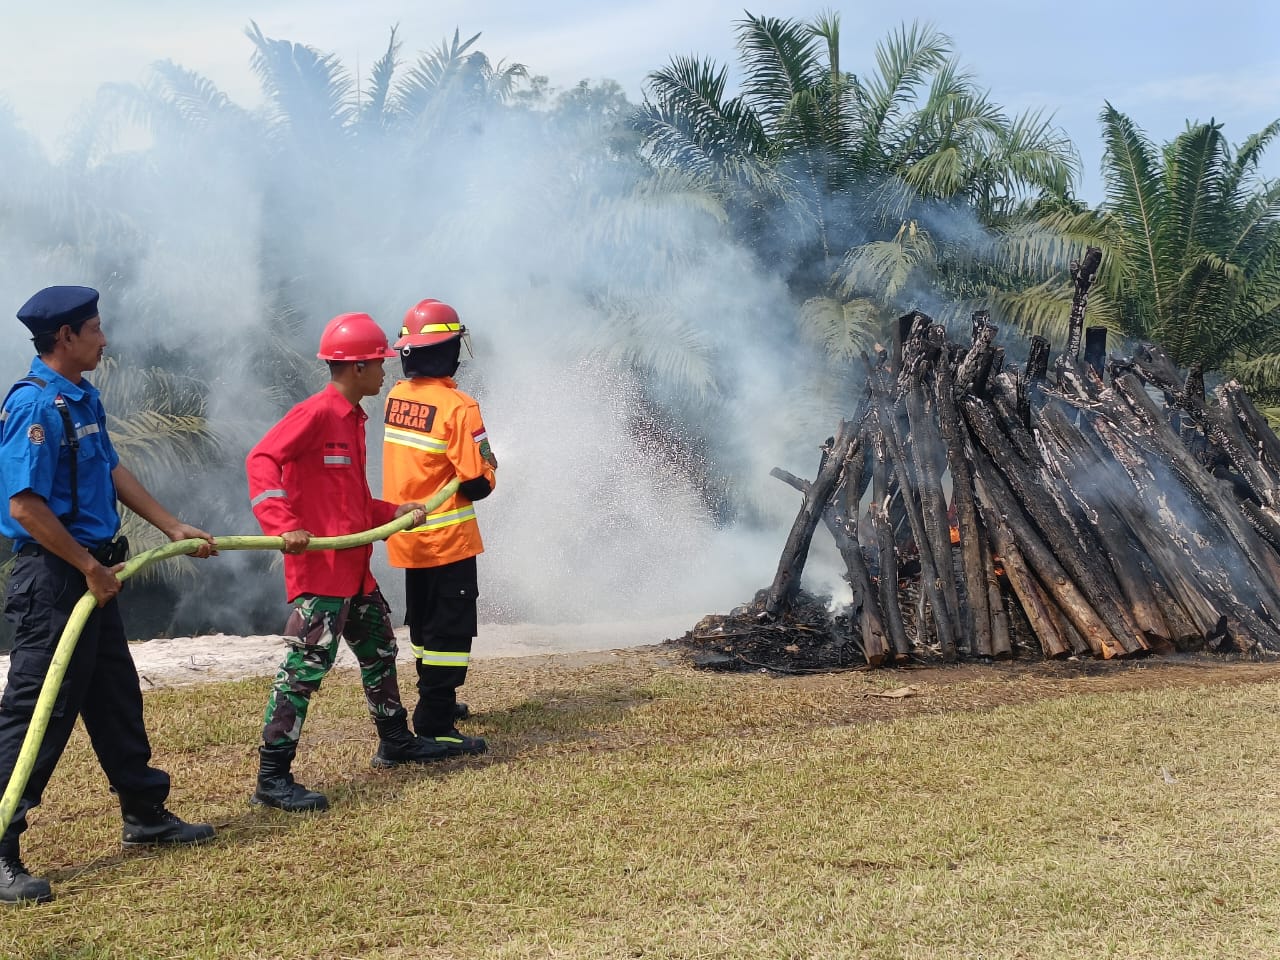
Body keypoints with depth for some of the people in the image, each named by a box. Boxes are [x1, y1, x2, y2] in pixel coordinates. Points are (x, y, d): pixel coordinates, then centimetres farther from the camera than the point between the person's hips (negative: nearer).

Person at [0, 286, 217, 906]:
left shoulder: (84, 397, 9)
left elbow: (111, 471, 18)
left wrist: (173, 527, 17)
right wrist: (89, 568, -17)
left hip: (92, 571, 10)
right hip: (52, 577, -10)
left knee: (117, 697, 18)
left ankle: (145, 815, 32)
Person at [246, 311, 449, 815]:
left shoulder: (352, 419, 16)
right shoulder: (316, 413, -14)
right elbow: (261, 460, -24)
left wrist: (397, 511, 10)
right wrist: (284, 525, -32)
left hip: (355, 567, 10)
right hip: (320, 566, -10)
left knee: (380, 649, 21)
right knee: (307, 665, -10)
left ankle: (396, 742, 39)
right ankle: (272, 778, -4)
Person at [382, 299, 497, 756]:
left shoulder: (395, 396, 2)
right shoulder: (458, 406, -20)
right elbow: (478, 483, -20)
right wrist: (489, 468, 2)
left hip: (407, 535, 8)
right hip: (447, 539, -7)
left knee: (424, 623, 20)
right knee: (451, 628, -1)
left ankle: (438, 702, 35)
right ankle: (435, 727, -3)